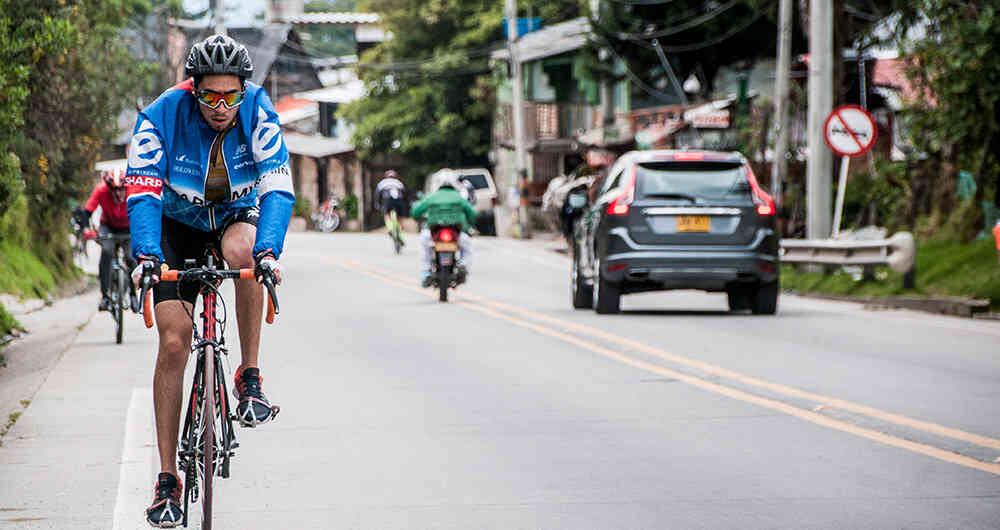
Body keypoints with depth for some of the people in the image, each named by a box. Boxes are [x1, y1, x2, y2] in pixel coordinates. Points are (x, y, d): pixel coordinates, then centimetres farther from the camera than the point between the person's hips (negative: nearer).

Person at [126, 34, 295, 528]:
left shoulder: (259, 114, -23)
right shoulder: (161, 116, -25)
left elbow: (278, 186, -30)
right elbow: (143, 192, -30)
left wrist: (267, 250, -45)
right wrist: (147, 255, -45)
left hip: (237, 214, 0)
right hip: (179, 224, 0)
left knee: (243, 251, -38)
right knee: (173, 340, -13)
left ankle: (250, 377, -22)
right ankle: (167, 478, -6)